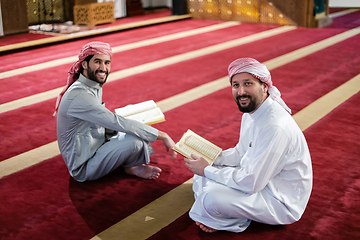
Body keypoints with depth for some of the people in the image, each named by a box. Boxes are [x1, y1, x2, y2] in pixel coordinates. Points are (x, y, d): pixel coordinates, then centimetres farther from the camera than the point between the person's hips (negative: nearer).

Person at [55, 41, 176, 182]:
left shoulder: (95, 86, 4)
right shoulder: (80, 95, -27)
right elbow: (118, 123, -30)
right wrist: (163, 136, -25)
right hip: (83, 169, -10)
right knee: (135, 140, -26)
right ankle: (131, 168, 3)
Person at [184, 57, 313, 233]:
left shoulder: (275, 127, -31)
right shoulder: (252, 111, 0)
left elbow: (251, 183, -29)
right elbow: (241, 153, 13)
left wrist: (207, 170, -18)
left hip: (282, 201, -10)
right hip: (261, 179, 10)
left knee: (212, 197, -28)